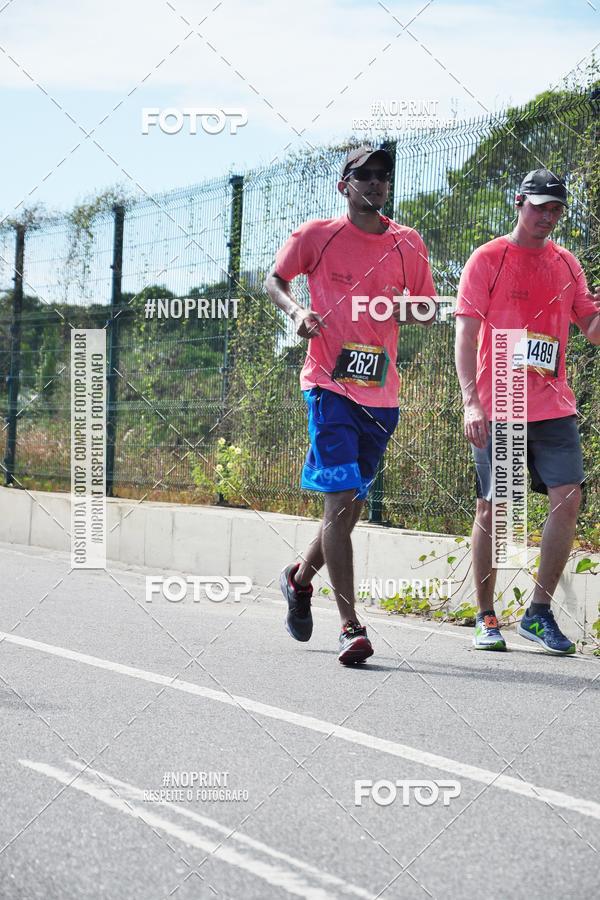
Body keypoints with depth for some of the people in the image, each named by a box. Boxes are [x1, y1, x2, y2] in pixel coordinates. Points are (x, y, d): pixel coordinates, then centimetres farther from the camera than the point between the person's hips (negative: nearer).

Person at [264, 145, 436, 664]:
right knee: (341, 500, -14)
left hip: (381, 392, 4)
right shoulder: (317, 235, 1)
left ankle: (301, 578, 40)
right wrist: (295, 311, -8)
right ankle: (351, 627, -14)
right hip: (330, 383, -4)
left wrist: (405, 310, -10)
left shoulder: (408, 244, 8)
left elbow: (430, 311, 13)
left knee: (353, 502, 12)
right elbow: (275, 280, 13)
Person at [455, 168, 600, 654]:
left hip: (553, 407, 4)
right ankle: (486, 619, 11)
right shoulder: (487, 259, -1)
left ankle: (540, 613, 3)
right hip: (497, 409, -4)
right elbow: (465, 334, -6)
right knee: (492, 508, -1)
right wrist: (471, 401, -16)